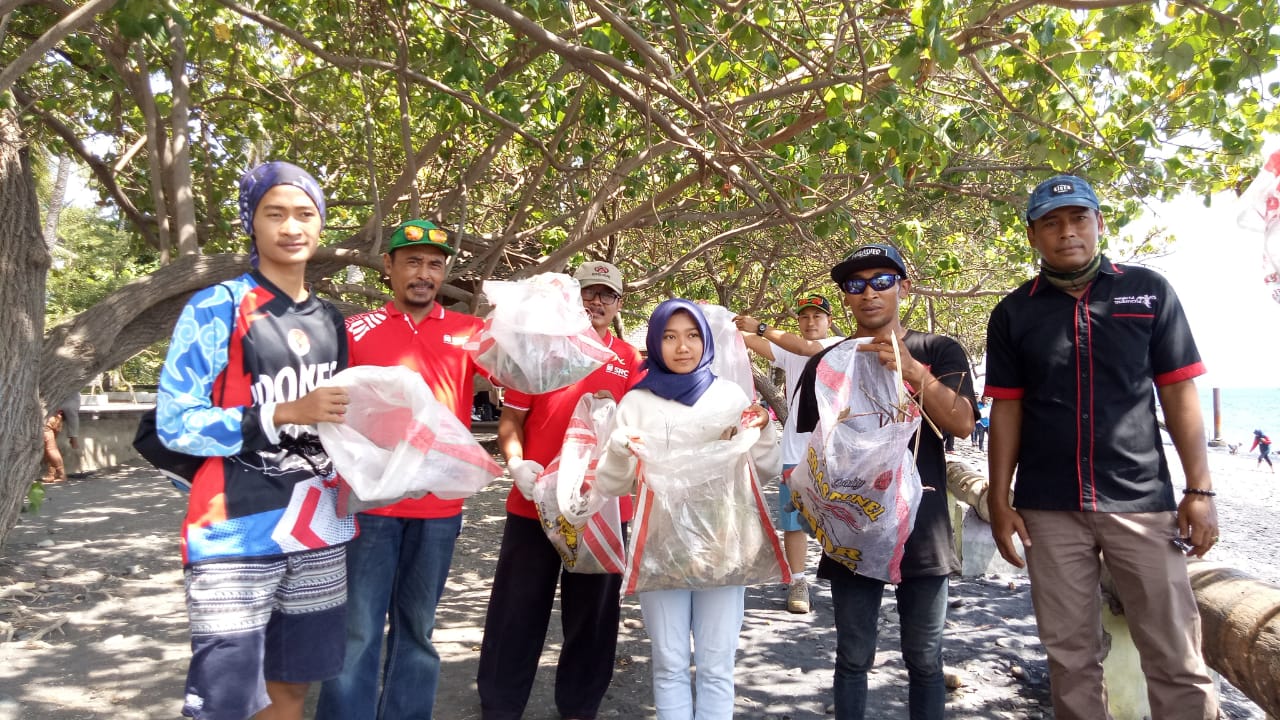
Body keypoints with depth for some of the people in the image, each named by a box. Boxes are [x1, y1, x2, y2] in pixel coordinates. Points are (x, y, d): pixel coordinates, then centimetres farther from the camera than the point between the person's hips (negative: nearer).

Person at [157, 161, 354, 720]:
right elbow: (174, 424, -13)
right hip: (237, 533, -5)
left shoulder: (331, 321, 13)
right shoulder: (217, 308, -7)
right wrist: (284, 415, -21)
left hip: (319, 530, 6)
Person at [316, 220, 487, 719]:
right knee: (358, 628, 3)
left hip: (439, 506, 2)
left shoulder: (468, 331, 6)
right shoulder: (356, 330, 3)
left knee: (417, 626, 13)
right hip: (369, 502, -1)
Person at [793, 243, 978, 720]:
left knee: (925, 659, 9)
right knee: (853, 658, 8)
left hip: (922, 528, 0)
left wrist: (913, 372, -22)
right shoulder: (825, 364, 5)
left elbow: (962, 423, -10)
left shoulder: (939, 352, 4)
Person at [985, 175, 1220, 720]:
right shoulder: (1013, 312, 5)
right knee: (1071, 656, 9)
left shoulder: (1148, 291, 3)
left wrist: (1200, 489, -3)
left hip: (1141, 500, 0)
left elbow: (1178, 393, 3)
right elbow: (1006, 411, 5)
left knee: (1176, 655, 2)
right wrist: (999, 501, 1)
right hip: (1049, 510, 1)